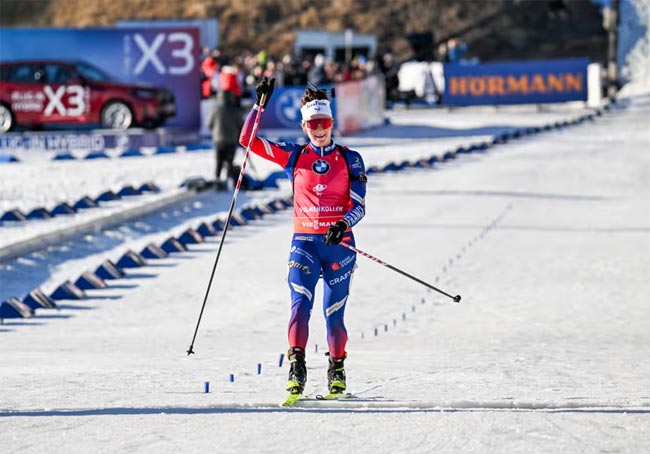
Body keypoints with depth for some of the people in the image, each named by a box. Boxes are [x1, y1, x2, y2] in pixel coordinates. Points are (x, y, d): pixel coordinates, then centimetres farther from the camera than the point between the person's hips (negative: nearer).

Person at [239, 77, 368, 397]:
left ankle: (337, 369, 22)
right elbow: (248, 141, 3)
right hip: (304, 241, 0)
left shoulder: (350, 160, 5)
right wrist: (259, 105, -5)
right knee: (300, 303, -19)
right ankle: (296, 367, -26)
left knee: (334, 312, 4)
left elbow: (358, 206, -2)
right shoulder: (294, 156, 8)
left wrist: (343, 224, -22)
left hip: (339, 243, 0)